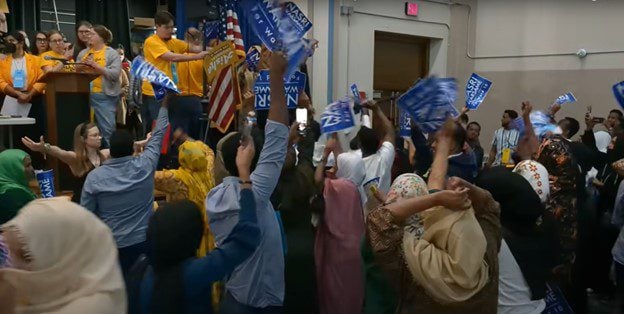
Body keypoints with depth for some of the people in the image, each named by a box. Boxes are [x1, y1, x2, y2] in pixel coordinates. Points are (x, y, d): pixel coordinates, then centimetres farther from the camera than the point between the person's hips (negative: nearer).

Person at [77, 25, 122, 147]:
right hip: (86, 94, 5)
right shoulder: (83, 53, 16)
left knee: (107, 129, -4)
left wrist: (96, 65, -14)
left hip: (104, 96, -5)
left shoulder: (111, 53, 0)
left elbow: (115, 74, -12)